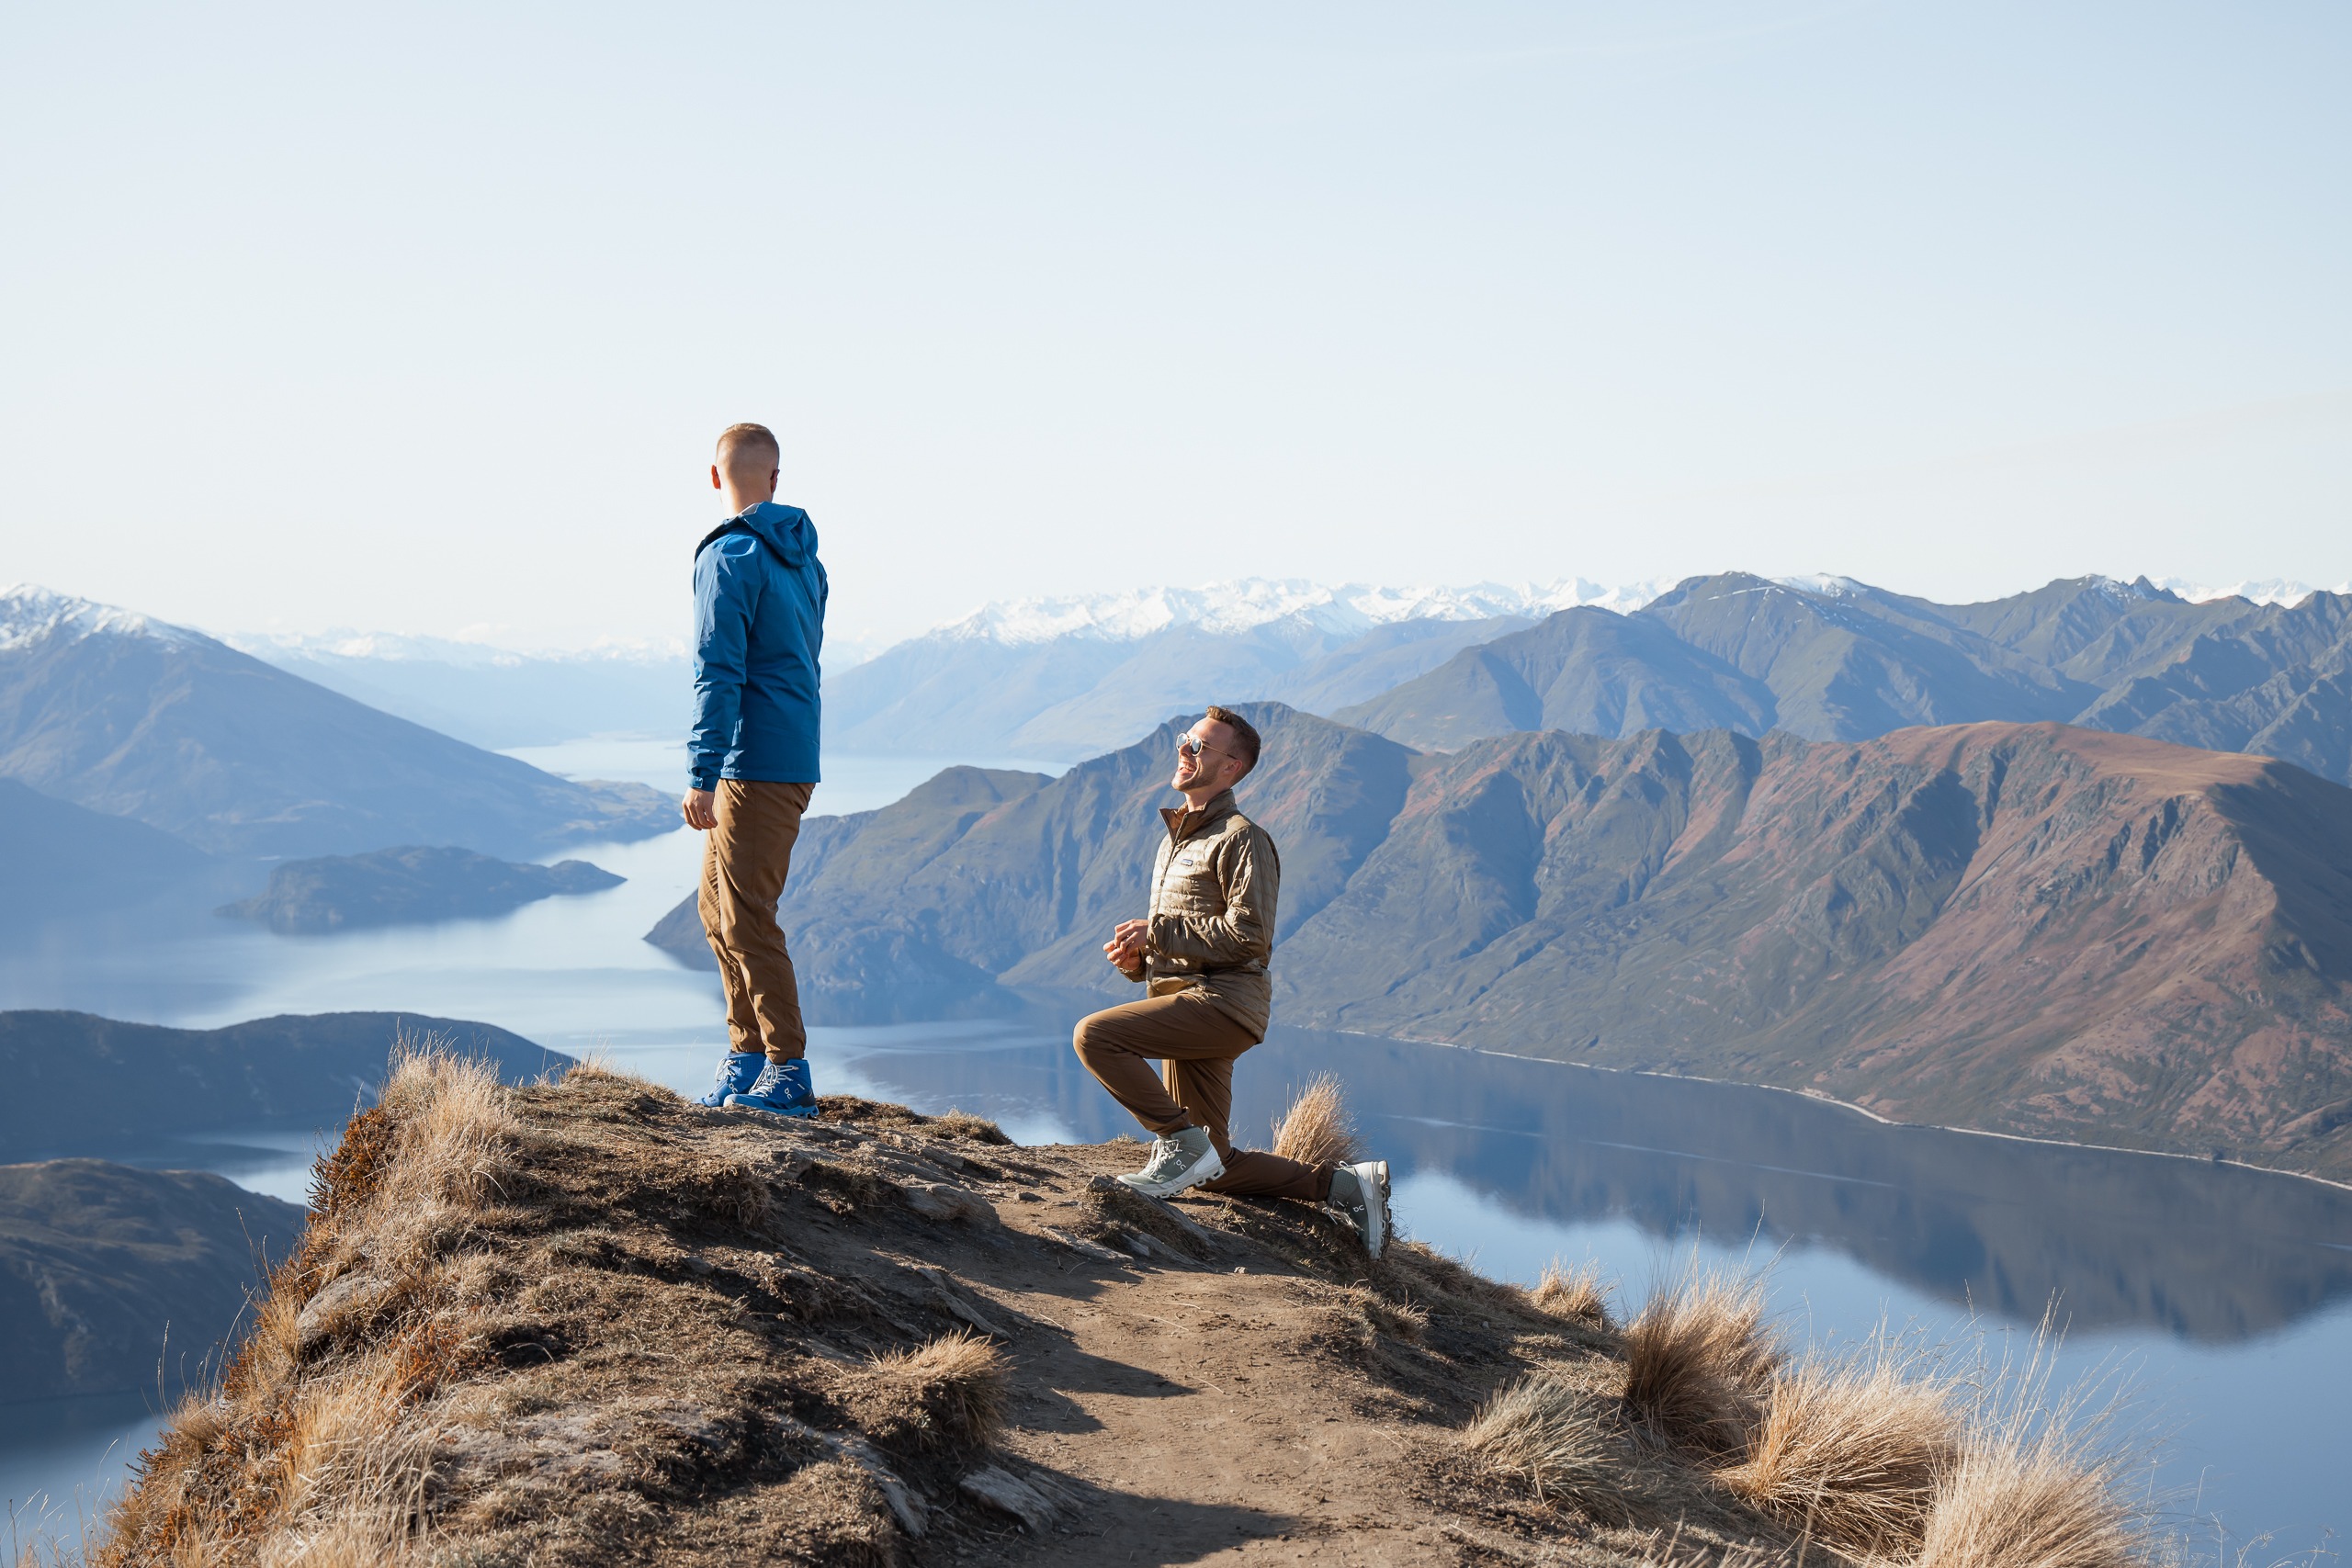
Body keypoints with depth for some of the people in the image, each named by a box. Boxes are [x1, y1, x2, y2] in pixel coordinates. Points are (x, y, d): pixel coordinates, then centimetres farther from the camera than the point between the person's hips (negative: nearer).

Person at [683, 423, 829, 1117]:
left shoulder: (730, 556, -12)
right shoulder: (802, 556, 15)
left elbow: (719, 672, -18)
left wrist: (702, 776, -19)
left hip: (756, 765, -9)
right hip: (795, 755, 9)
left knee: (747, 916, -6)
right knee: (717, 905, 15)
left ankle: (788, 1075, -6)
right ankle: (747, 1058, 18)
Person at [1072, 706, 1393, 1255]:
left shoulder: (1242, 839, -7)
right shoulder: (1175, 838, 22)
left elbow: (1250, 937, -18)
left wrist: (1157, 932, -15)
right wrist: (1137, 957, 6)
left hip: (1223, 1000, -9)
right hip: (1187, 1001, 9)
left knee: (1094, 1035, -25)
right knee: (1215, 1170, 8)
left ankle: (1182, 1143, -17)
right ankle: (1344, 1185, 17)